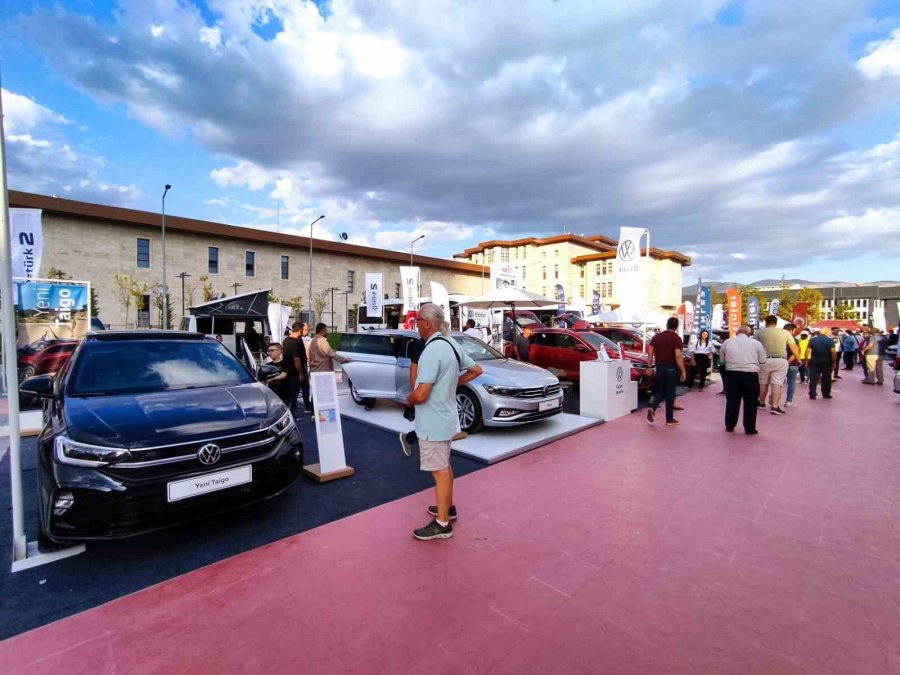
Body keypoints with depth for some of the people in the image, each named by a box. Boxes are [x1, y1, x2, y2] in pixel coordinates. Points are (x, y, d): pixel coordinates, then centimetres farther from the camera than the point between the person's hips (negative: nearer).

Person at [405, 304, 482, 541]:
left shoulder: (432, 350, -25)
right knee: (444, 466, 23)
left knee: (440, 471, 2)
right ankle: (448, 507, 40)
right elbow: (476, 370, 15)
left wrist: (408, 399, -8)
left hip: (433, 421, -9)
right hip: (445, 417, 9)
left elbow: (421, 394, -28)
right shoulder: (451, 345, 4)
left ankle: (442, 524, 16)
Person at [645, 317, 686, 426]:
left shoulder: (656, 336, 6)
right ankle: (669, 419, 12)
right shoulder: (676, 338, -10)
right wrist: (683, 371, -12)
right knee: (670, 393, 4)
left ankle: (652, 408, -4)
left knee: (660, 390, 18)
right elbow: (678, 356, -17)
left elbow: (650, 353, 6)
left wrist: (649, 367, 12)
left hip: (659, 367, 5)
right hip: (671, 368, -4)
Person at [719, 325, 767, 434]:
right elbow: (763, 362, 9)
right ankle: (750, 429, 15)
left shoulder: (727, 342, 7)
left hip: (731, 374, 2)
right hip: (751, 375, -1)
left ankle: (729, 426, 19)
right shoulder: (756, 343, 3)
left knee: (732, 401, 12)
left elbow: (722, 359, 14)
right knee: (750, 403, 9)